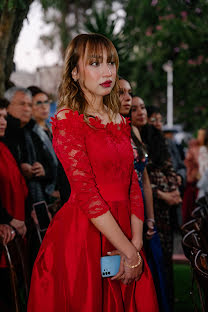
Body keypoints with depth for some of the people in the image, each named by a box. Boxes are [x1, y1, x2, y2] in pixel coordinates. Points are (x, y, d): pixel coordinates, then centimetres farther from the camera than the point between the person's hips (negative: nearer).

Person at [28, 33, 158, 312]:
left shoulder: (120, 122, 13)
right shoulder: (67, 120, -7)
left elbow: (133, 187, 8)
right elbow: (86, 193, -16)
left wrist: (136, 243, -6)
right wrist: (131, 253, -17)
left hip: (121, 232, 6)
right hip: (81, 235, -6)